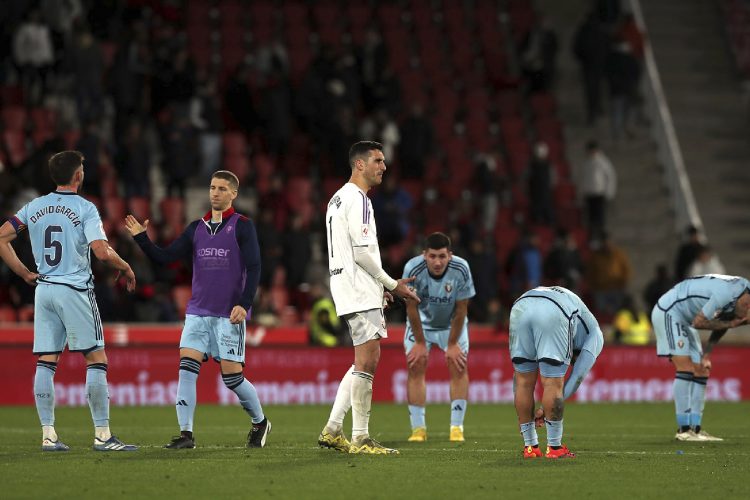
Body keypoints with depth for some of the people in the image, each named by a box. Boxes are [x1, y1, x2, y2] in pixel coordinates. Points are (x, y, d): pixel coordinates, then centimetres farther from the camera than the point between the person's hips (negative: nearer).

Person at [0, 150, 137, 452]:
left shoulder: (34, 207, 8)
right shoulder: (84, 209, -8)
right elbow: (102, 252, -17)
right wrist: (126, 268, 1)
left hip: (43, 289, 6)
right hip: (76, 290, -6)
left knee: (45, 363, 6)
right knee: (96, 360, -1)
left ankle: (48, 434, 4)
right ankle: (102, 435, -5)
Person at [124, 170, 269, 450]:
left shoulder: (242, 226, -1)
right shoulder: (196, 228, 12)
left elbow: (254, 268, -7)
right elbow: (164, 257, 10)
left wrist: (244, 304, -17)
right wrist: (141, 238, -5)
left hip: (229, 314, -4)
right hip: (198, 312, 4)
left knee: (232, 375, -4)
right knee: (187, 367, -10)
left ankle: (259, 422, 20)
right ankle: (186, 434, -9)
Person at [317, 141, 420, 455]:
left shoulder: (339, 198, 20)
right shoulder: (357, 199, -12)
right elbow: (362, 253, -19)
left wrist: (378, 287, 20)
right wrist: (392, 284, -9)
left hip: (350, 289, 10)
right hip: (359, 291, -10)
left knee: (364, 363, 13)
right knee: (367, 361, -9)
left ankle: (332, 429, 12)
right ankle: (360, 439, -9)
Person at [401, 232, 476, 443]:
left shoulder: (461, 269, -29)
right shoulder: (413, 269, -31)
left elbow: (460, 309, -19)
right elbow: (412, 307, -20)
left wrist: (452, 344, -14)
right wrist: (420, 343, -14)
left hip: (452, 323, 0)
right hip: (421, 322, 0)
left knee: (458, 366, -11)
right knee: (415, 367, -11)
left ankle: (457, 427, -6)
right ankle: (418, 428, -5)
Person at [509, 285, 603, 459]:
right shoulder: (594, 334, 32)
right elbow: (577, 377, 22)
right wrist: (547, 409, 25)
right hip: (553, 314, -5)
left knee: (524, 381, 15)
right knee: (553, 383, 5)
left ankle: (530, 447, 19)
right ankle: (554, 448, 9)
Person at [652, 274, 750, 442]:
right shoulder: (727, 292, -31)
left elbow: (719, 326, 9)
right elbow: (699, 322, -22)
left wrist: (706, 355, 4)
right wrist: (730, 324, -18)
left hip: (683, 319, 10)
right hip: (668, 312, -10)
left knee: (701, 372, 4)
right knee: (686, 368, -16)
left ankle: (695, 428, 5)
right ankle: (683, 430, -15)